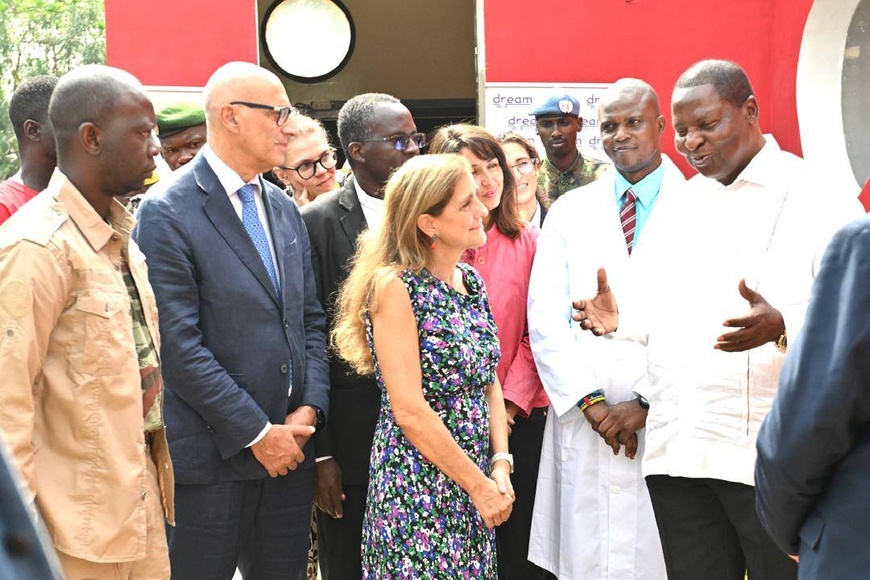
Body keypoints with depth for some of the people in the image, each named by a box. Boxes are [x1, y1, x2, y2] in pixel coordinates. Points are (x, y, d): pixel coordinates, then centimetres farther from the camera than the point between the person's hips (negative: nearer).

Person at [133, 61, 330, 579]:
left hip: (289, 447, 6)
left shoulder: (284, 208, 12)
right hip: (213, 457, -6)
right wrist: (257, 434, -15)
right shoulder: (167, 212, -11)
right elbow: (180, 343, -16)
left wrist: (309, 409, -1)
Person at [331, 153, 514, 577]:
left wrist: (500, 464, -2)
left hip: (477, 483, 7)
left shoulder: (471, 281, 8)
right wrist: (479, 484, -14)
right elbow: (409, 410, -18)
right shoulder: (394, 286, -15)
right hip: (418, 489, -7)